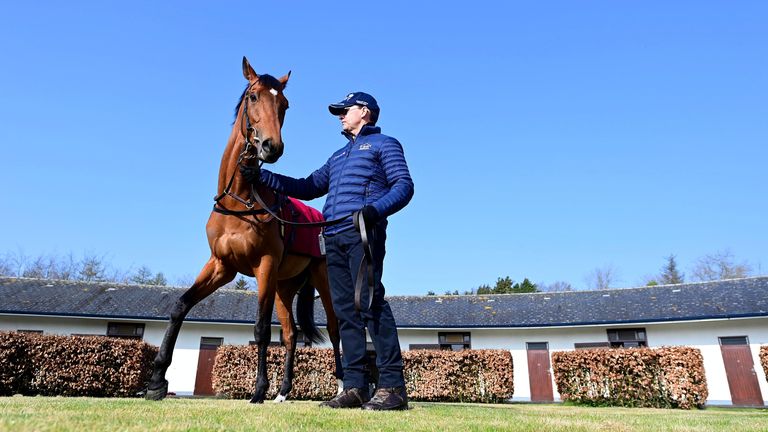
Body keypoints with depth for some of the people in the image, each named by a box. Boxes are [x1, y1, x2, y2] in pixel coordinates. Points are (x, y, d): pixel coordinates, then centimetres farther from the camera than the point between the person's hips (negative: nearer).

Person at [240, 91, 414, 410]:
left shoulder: (384, 144, 11)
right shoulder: (338, 156, 33)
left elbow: (404, 185, -4)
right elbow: (307, 188, 30)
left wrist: (376, 209, -23)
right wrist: (261, 177, 23)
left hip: (363, 233, -7)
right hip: (334, 238, 7)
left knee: (370, 302, -17)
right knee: (346, 311, 2)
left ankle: (392, 386, -15)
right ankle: (355, 387, 4)